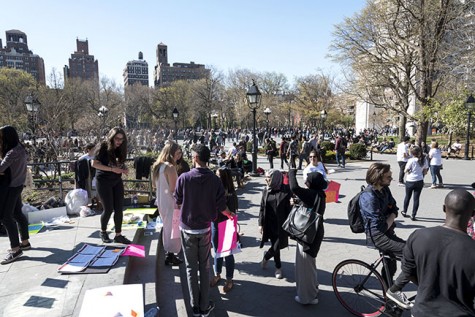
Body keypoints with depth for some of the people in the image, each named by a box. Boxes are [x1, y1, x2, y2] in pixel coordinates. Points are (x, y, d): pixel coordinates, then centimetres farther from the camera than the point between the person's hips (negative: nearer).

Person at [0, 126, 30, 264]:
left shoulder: (14, 152, -20)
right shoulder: (19, 148, 10)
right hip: (15, 185, 10)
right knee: (17, 214, 16)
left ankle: (15, 249, -3)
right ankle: (25, 242, 26)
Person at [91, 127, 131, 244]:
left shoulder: (120, 149, 3)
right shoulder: (103, 147, -13)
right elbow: (94, 163, -15)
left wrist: (124, 169, -7)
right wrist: (112, 169, -22)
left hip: (117, 181, 5)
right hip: (103, 181, -5)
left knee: (119, 209, 3)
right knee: (108, 209, 0)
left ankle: (118, 235, 14)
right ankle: (103, 232, 26)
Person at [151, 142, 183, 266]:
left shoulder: (157, 166, 5)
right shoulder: (170, 167, -22)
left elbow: (155, 184, 15)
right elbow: (173, 189, -22)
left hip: (161, 201, 9)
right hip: (170, 203, -9)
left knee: (167, 227, 21)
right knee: (172, 229, 5)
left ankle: (169, 253, 33)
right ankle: (170, 257, 15)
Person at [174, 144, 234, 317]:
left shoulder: (184, 178, -16)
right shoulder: (215, 180, -12)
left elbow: (178, 202, -4)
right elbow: (221, 207, -7)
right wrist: (230, 214, 14)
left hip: (187, 228, -1)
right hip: (205, 228, 1)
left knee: (191, 267, 13)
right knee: (204, 267, 15)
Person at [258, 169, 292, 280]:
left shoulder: (285, 191, -10)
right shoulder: (266, 191, 1)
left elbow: (288, 208, -8)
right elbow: (262, 208, 4)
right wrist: (261, 224, 0)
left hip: (281, 224, -2)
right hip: (269, 224, 3)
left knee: (277, 246, -2)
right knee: (275, 247, 8)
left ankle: (266, 257, 29)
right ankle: (278, 267, 30)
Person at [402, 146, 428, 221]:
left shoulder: (411, 160, -14)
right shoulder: (424, 160, 0)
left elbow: (406, 171, -11)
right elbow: (425, 171, 7)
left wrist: (406, 168, 9)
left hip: (410, 181, -3)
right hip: (419, 181, 3)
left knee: (407, 196, 15)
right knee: (416, 198, 6)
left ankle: (404, 212, 31)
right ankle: (413, 215, 7)